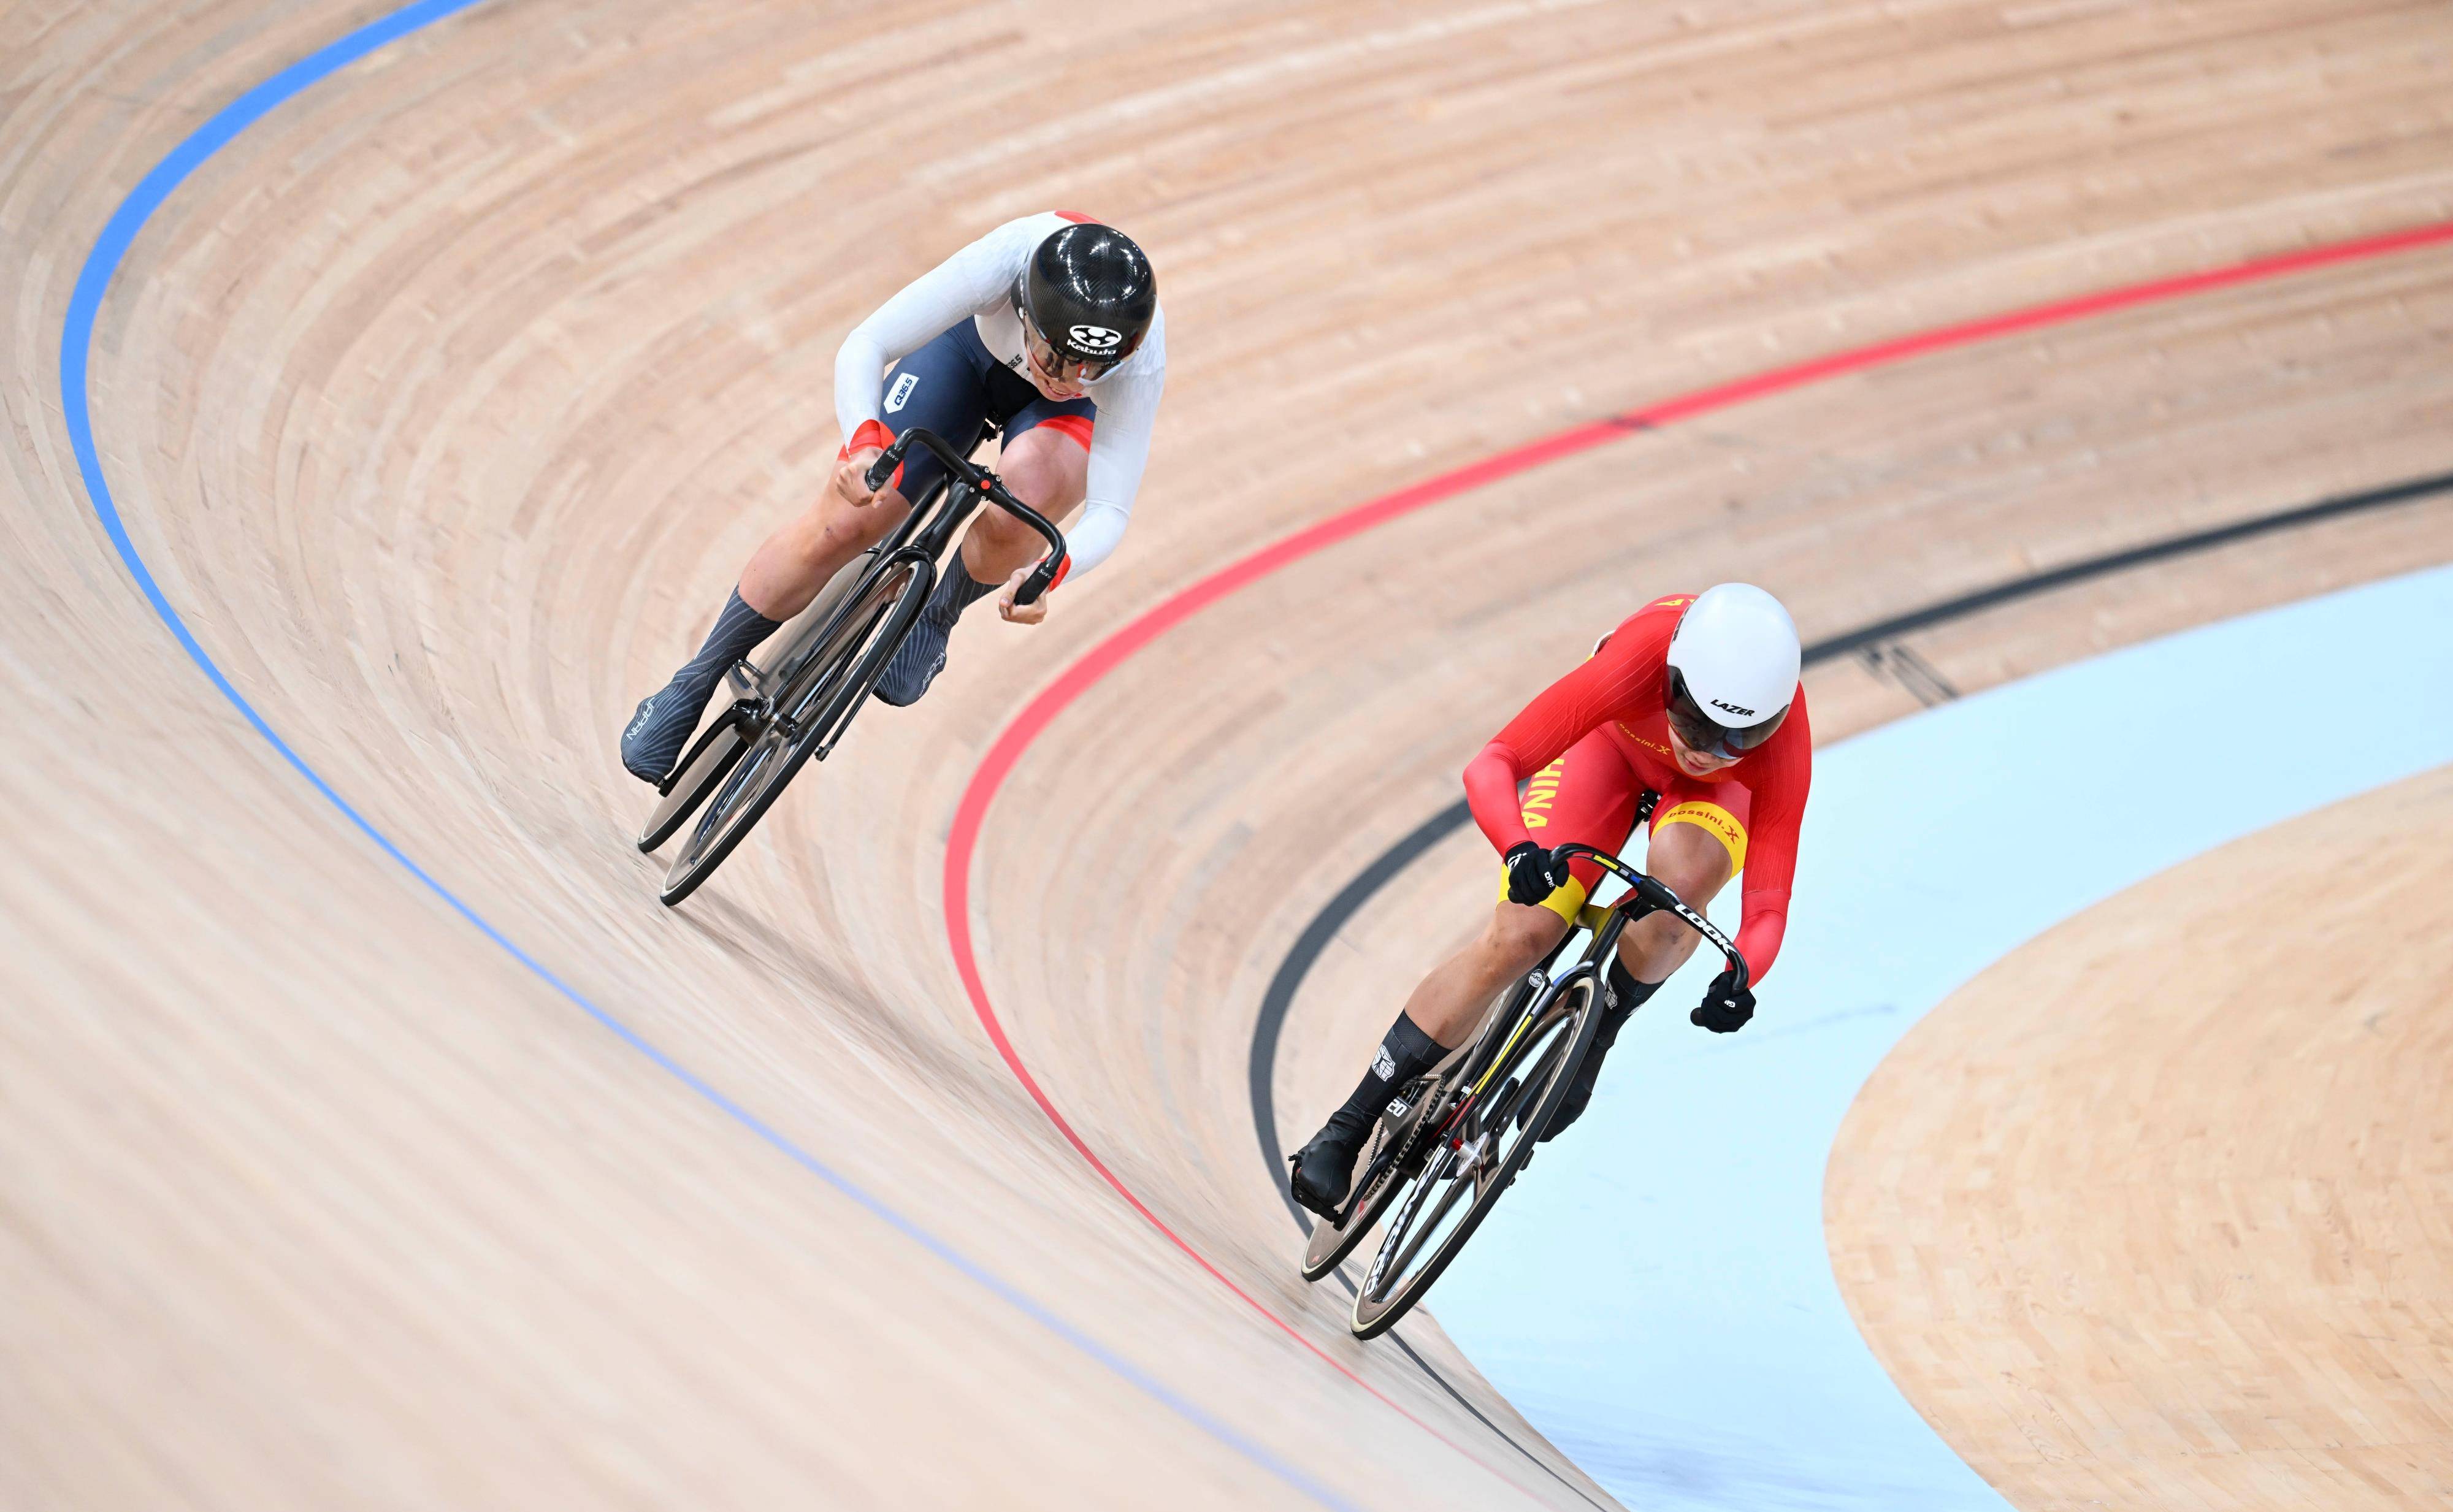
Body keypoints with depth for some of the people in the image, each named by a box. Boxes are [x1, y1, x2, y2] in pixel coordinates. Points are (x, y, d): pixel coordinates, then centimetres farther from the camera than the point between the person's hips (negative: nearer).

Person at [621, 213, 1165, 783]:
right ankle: (692, 686, 10)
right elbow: (864, 347, -38)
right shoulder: (1009, 258, -42)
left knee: (1030, 488, -36)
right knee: (842, 525, -10)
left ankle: (937, 619, -5)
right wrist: (865, 442, -57)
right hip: (971, 346, 1)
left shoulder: (1141, 360, -40)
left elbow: (1110, 512, -38)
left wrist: (1048, 572, -59)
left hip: (1053, 418, 0)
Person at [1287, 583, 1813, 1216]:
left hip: (1714, 795, 0)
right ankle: (1347, 1127, -6)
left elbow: (1767, 907, -37)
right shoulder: (1642, 657, -42)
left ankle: (1599, 1032, -6)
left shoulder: (1782, 739, -39)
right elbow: (1492, 766, -43)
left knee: (1682, 876, -36)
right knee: (1519, 937, -17)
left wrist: (1741, 974, -58)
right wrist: (1519, 849, -62)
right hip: (1614, 741, 0)